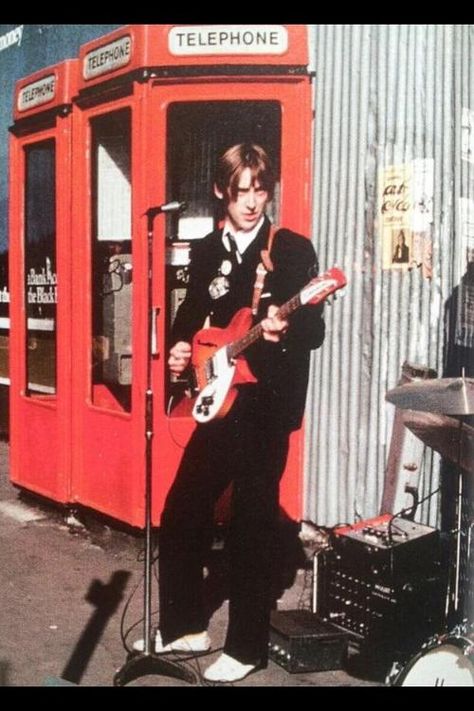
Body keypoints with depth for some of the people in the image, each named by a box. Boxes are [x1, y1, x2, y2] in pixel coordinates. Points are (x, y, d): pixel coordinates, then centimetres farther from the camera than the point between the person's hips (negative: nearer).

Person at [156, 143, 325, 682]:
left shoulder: (294, 249, -4)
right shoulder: (206, 252, 11)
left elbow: (315, 331, -9)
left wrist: (285, 329, -29)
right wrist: (179, 348, 0)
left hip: (268, 405, -5)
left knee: (251, 525, 2)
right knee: (182, 514, 10)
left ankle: (246, 647, 19)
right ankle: (185, 625, 29)